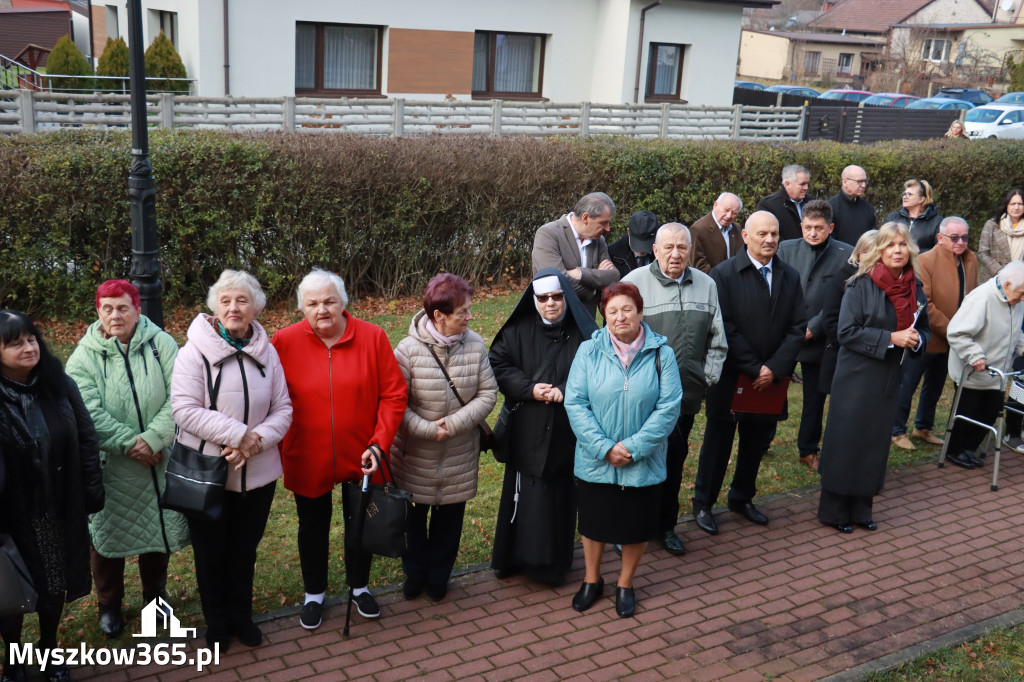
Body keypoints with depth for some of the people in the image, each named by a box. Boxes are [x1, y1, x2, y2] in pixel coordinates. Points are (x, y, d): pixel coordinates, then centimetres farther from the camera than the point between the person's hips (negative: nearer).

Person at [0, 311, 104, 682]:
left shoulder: (60, 386, -3)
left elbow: (86, 439, 3)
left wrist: (92, 491, 0)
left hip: (61, 512, 3)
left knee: (56, 582, 17)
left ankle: (48, 650, 40)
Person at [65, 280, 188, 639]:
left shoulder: (161, 344, -6)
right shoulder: (85, 356, -6)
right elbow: (91, 411, -14)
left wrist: (152, 439, -22)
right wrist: (129, 443, -21)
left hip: (160, 461, 1)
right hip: (110, 466, -1)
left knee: (159, 528, 15)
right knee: (107, 535, 11)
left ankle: (155, 592, 39)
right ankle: (109, 603, 33)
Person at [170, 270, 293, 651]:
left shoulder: (267, 352, 1)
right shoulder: (195, 351, -11)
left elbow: (283, 409, 2)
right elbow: (184, 409, -18)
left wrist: (257, 440, -17)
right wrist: (237, 433, -23)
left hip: (258, 473, 3)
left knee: (245, 549, 18)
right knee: (211, 552, 13)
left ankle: (241, 615, 38)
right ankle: (216, 623, 34)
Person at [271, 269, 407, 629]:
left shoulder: (372, 337, -11)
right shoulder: (285, 341, -12)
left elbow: (394, 394, -7)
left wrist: (380, 443, -14)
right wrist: (276, 451, -7)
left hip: (361, 458, 1)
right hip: (307, 460, -1)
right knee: (313, 526, 19)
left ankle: (359, 586, 46)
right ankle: (314, 593, 42)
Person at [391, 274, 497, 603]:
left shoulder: (475, 344, -11)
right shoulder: (409, 349, -18)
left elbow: (488, 393, -9)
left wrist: (454, 424, -19)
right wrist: (427, 429, -22)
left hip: (460, 454, 2)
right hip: (416, 454, -2)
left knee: (450, 515, 17)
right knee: (414, 514, 16)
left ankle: (438, 575, 39)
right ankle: (414, 573, 41)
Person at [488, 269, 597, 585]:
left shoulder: (584, 334, -4)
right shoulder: (518, 330, 0)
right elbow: (497, 364, -2)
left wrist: (565, 392, -19)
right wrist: (529, 389, -15)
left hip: (567, 436, -1)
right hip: (526, 434, 1)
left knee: (559, 496, 6)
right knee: (525, 496, 8)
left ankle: (554, 561, 22)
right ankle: (517, 556, 23)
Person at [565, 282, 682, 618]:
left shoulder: (661, 353, -7)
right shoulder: (588, 351, -6)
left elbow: (669, 408, -11)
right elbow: (575, 403, -9)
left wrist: (634, 447, -17)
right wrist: (605, 447, -17)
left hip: (643, 463, 0)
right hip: (595, 461, 0)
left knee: (637, 527, 14)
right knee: (594, 523, 16)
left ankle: (625, 584, 37)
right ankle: (592, 580, 40)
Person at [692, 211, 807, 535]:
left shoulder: (790, 277, 5)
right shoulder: (724, 274, -10)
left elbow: (797, 327, 0)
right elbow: (725, 328, -14)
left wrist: (774, 368, -12)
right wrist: (754, 369, -16)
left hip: (771, 378, 5)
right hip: (730, 376, -4)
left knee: (757, 442, 17)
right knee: (718, 441, 8)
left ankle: (742, 498, 36)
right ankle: (703, 504, 22)